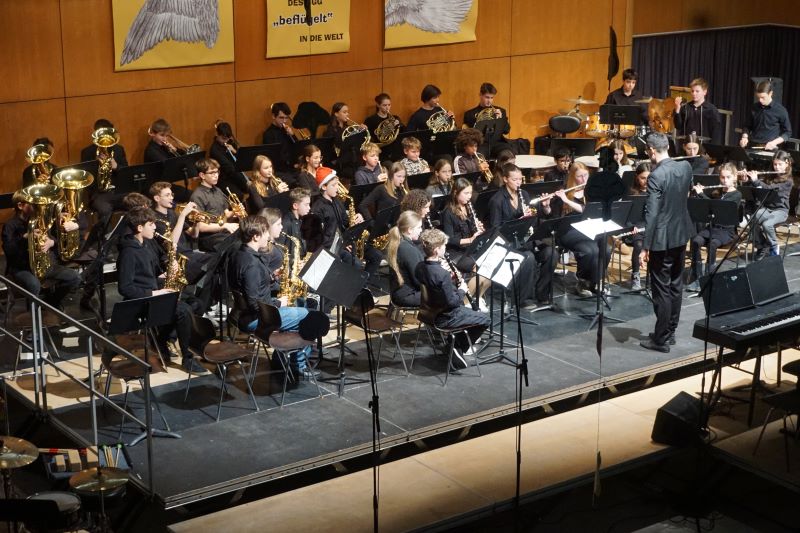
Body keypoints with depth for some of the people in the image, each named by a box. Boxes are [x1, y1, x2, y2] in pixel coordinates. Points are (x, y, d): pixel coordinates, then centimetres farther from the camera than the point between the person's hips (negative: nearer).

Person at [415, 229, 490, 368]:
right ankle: (461, 347, 11)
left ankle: (458, 341, 28)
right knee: (485, 318, 7)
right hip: (446, 318, -8)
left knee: (466, 310, 33)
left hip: (430, 313, 8)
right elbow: (451, 301, -25)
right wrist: (461, 291, -7)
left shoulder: (420, 268, -5)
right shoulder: (442, 274, -29)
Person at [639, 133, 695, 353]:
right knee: (676, 284, 16)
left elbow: (652, 214, -22)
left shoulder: (656, 176, -22)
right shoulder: (686, 167, 0)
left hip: (662, 238, -8)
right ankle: (670, 331, 27)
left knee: (661, 289, 0)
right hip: (682, 233, 8)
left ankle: (661, 339, 7)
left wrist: (645, 247, -17)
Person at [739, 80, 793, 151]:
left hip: (769, 148, -3)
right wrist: (745, 137, 1)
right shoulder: (754, 108, 7)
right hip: (752, 146, 3)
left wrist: (774, 142, -11)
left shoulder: (781, 111, -3)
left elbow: (787, 132, 3)